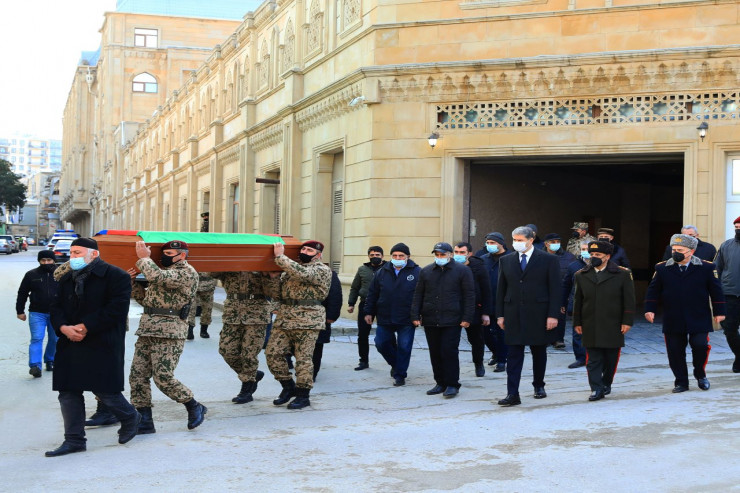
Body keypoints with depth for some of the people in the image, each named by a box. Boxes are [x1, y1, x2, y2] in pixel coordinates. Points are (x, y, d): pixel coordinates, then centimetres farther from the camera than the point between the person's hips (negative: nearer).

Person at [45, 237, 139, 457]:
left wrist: (86, 327, -17)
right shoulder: (67, 279, 16)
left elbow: (117, 308, -15)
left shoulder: (115, 276, -7)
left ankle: (131, 418, 24)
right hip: (70, 344, 7)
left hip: (102, 346, -7)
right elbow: (56, 308, 12)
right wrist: (64, 328, -10)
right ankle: (74, 440, 14)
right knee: (68, 393, 5)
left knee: (104, 390, -3)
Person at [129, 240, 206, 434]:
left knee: (163, 378, -12)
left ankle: (195, 408, 10)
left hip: (169, 333, -9)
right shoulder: (165, 272, 21)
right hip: (147, 330, 9)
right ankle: (145, 422, 11)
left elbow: (156, 276, -23)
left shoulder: (188, 273, -8)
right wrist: (134, 282, 10)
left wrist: (143, 258, -8)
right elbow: (145, 299, 24)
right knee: (137, 376, 3)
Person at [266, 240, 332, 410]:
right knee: (273, 353, 2)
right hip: (284, 317, 7)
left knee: (303, 358, -3)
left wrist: (279, 257, -19)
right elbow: (277, 293, 19)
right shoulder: (291, 267, 19)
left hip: (307, 320, -7)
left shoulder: (322, 270, -3)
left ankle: (303, 395, 11)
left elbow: (302, 273, -24)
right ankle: (288, 387, 19)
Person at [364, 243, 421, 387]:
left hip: (407, 320, -3)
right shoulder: (382, 272, 6)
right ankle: (395, 364, 34)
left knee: (404, 347, 0)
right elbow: (372, 294, 11)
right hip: (385, 319, 3)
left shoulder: (417, 272, -4)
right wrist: (369, 312, 8)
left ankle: (400, 375, 16)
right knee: (381, 344, 8)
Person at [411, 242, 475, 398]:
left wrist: (467, 318, -7)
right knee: (435, 353, 7)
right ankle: (440, 383, 17)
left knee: (449, 352, -7)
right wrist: (415, 316, 5)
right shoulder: (426, 271, 13)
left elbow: (469, 296, 0)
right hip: (430, 321, 4)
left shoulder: (462, 271, 2)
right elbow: (418, 295, 14)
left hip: (452, 321, -4)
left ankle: (452, 385, 2)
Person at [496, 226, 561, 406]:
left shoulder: (548, 260, -2)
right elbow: (501, 289, 11)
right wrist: (500, 314, 5)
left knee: (539, 352, 11)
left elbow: (555, 289, -4)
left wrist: (553, 315, -10)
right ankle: (512, 394, -5)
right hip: (513, 315, 2)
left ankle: (539, 386, 30)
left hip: (538, 315, -2)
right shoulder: (506, 261, 8)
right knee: (514, 354, -3)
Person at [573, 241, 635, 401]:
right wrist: (577, 322, 8)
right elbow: (577, 301, 12)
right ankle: (597, 389, -1)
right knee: (593, 360, -3)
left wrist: (627, 321, -5)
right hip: (590, 327, 1)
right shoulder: (581, 276, 8)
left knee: (611, 358, 8)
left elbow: (629, 300, 1)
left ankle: (606, 383, 26)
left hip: (613, 326, -1)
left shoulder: (622, 274, 1)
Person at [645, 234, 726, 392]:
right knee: (675, 351, 2)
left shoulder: (707, 268, 1)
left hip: (699, 319, -1)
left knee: (700, 345, -11)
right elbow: (653, 291, 8)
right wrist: (650, 309, -2)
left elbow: (716, 291, 6)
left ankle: (700, 374, 17)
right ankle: (681, 382, 17)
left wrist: (719, 312, 4)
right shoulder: (662, 268, 4)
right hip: (673, 321, 1)